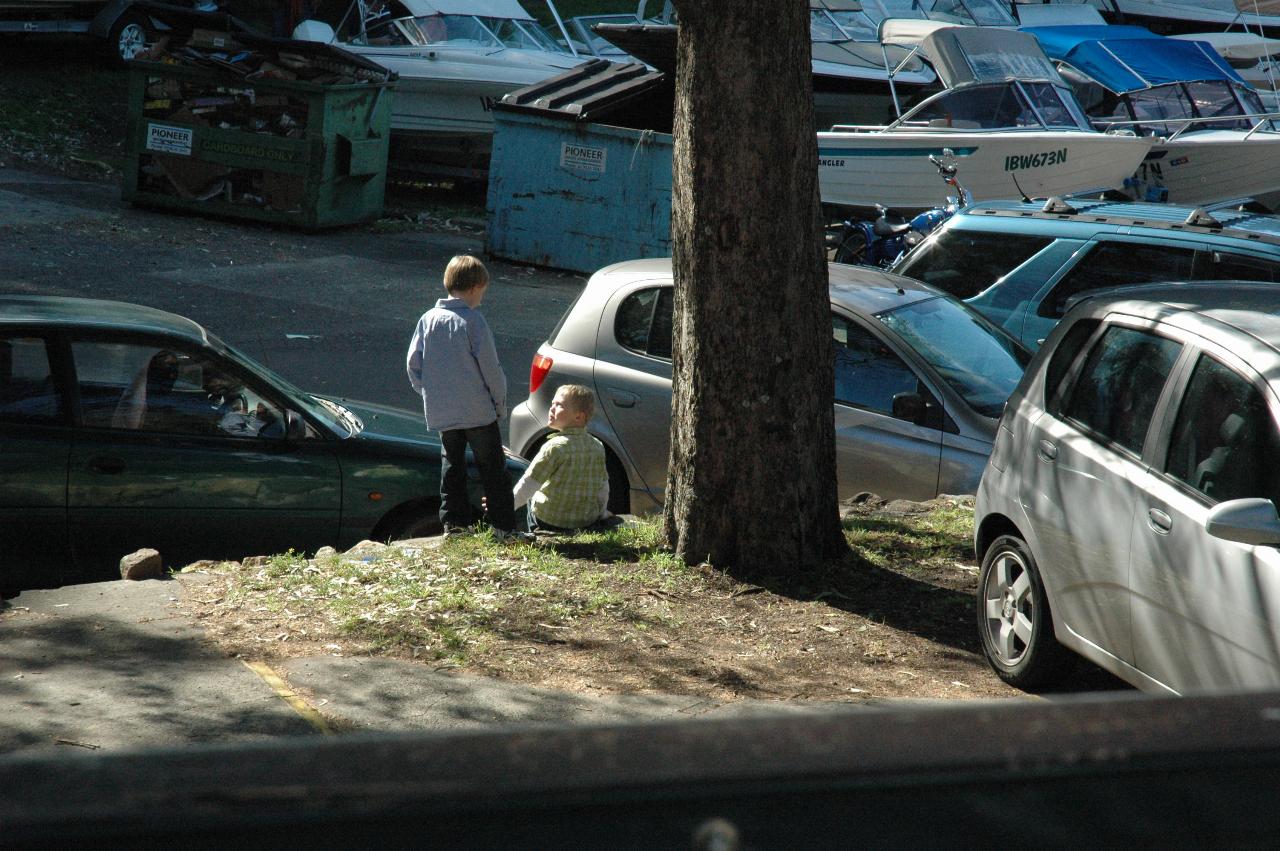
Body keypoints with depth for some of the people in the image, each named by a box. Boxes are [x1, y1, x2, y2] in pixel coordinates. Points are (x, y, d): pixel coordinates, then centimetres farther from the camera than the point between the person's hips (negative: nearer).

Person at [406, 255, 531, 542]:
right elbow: (490, 367, -11)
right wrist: (500, 402, 0)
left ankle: (453, 522, 13)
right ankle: (504, 526, 0)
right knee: (492, 467, 1)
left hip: (441, 413, 5)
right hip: (478, 410, -5)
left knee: (452, 464, 16)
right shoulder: (473, 320, -12)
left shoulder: (428, 319, 3)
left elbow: (413, 364, 5)